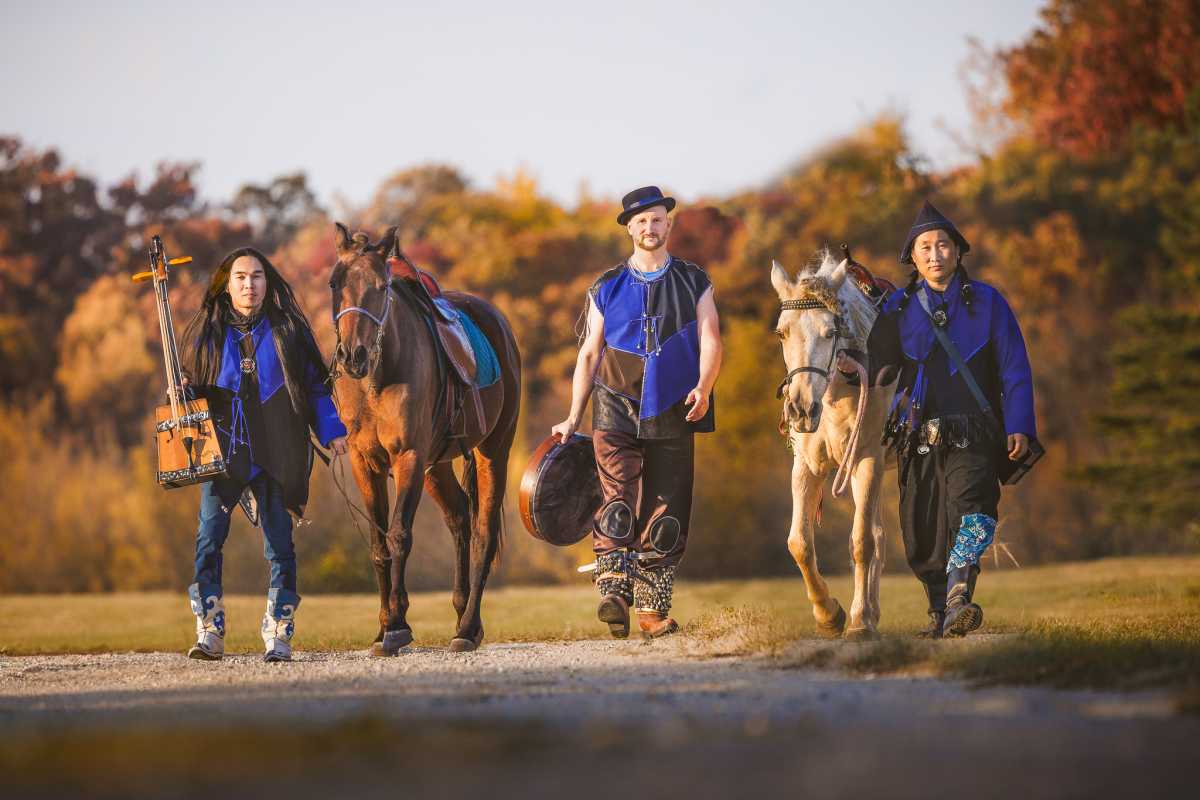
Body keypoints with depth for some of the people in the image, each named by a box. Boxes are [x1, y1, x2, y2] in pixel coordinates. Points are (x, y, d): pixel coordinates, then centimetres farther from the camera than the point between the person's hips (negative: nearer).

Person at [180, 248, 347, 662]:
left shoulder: (287, 331, 5)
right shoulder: (208, 333, 8)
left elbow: (315, 386, 8)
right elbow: (196, 385, 16)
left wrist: (331, 430, 0)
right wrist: (184, 394, -6)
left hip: (276, 451, -1)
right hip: (223, 449, 1)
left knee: (279, 540, 0)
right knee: (209, 534, -9)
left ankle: (278, 633, 7)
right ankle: (209, 631, -4)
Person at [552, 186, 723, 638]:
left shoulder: (694, 283, 9)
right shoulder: (607, 290, 10)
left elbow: (710, 342, -1)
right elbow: (589, 354, 13)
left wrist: (703, 387, -21)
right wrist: (573, 418, 9)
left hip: (673, 415, 1)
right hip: (616, 410, -1)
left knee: (665, 513, 1)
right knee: (618, 501, -18)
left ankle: (652, 610, 5)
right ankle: (614, 592, -24)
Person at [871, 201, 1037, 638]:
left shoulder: (987, 302, 6)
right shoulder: (898, 308, 11)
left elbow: (1015, 369, 3)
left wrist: (1019, 426, -6)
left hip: (973, 436, -2)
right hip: (919, 436, 3)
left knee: (975, 509, -26)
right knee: (921, 534, 4)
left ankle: (958, 601, -39)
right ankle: (939, 613, 23)